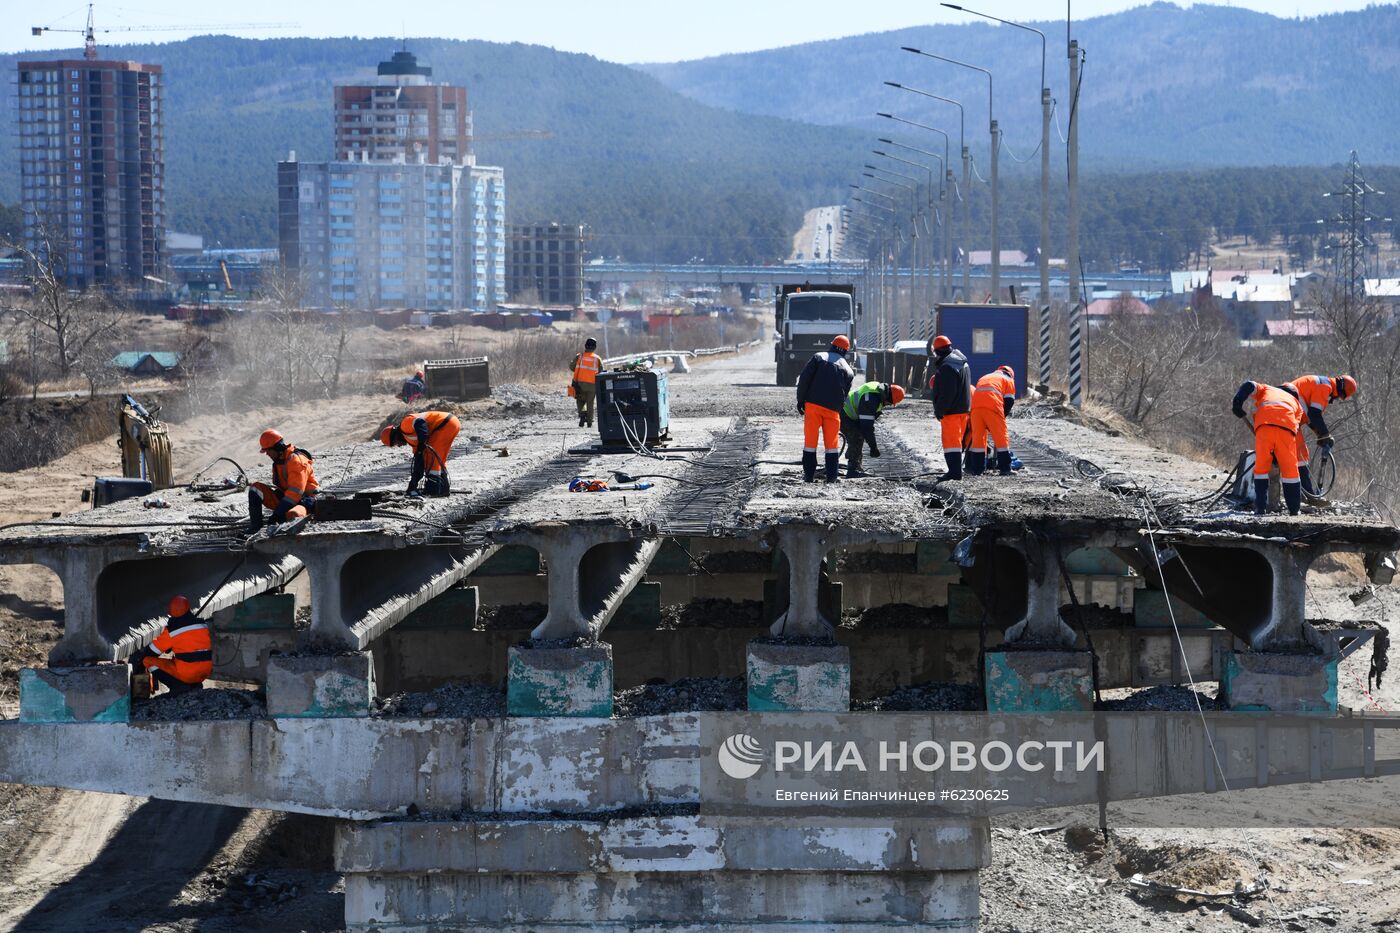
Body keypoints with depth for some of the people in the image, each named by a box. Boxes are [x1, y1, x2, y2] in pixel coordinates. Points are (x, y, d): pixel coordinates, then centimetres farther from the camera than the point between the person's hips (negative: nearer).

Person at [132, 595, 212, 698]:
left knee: (148, 661, 4)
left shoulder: (171, 630, -9)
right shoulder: (202, 624, 8)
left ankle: (178, 685, -6)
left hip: (185, 674, -7)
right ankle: (195, 684, 12)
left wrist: (137, 657, 21)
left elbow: (153, 650, 1)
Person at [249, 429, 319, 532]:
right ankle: (255, 527, -12)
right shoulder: (278, 461, 11)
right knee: (256, 488, -6)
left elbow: (296, 491, -24)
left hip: (303, 500, -9)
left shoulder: (296, 460, -18)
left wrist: (278, 512, -25)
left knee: (292, 515, -44)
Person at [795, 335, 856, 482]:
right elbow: (845, 394, 11)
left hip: (813, 404, -2)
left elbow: (804, 378, -4)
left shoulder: (818, 357, 5)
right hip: (833, 409, 2)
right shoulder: (848, 370, 13)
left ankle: (809, 475, 4)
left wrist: (800, 400, 0)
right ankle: (832, 475, 7)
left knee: (810, 440, 4)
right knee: (832, 442, 11)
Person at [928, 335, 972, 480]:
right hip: (964, 409, 10)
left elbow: (946, 394, -24)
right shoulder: (962, 362, 12)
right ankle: (957, 470, 23)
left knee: (951, 441, -7)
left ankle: (954, 472, -10)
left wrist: (939, 411, -15)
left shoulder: (947, 367, -21)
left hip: (952, 412, -10)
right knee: (958, 440, 17)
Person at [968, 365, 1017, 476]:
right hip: (993, 407, -4)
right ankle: (1005, 468, 2)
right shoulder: (1008, 379, 21)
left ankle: (976, 469, 8)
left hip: (976, 406, 4)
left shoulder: (984, 378, 36)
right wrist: (1002, 416, 19)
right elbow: (1009, 401, 9)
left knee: (977, 437, 10)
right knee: (1002, 438, 3)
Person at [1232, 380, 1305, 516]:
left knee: (1261, 467, 8)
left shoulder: (1267, 390, 36)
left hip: (1264, 425, -1)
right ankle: (1294, 509, 15)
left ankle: (1260, 508, 3)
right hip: (1286, 427, 1)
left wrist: (1237, 402, 3)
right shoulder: (1296, 403, 36)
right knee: (1290, 469, 12)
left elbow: (1249, 386, 15)